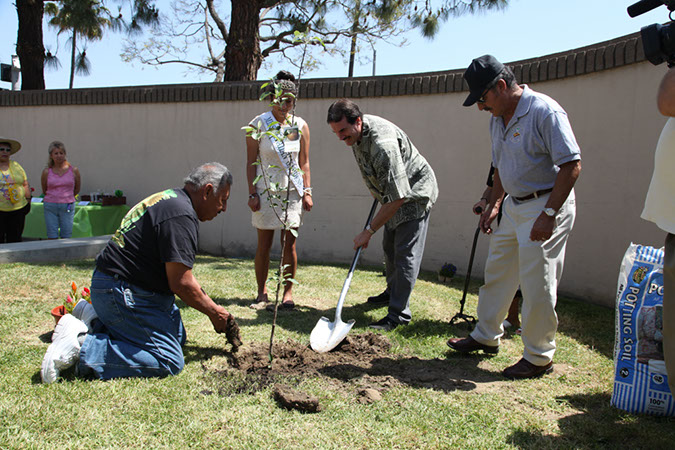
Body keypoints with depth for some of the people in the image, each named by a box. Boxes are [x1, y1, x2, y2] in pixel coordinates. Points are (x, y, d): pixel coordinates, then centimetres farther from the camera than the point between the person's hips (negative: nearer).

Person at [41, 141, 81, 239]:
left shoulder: (74, 170, 0)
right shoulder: (46, 172, 1)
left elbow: (77, 190, 13)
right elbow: (44, 191, 15)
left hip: (67, 207, 0)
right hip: (50, 206, 0)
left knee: (66, 237, 1)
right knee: (52, 238, 0)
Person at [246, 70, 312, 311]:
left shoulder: (300, 126, 3)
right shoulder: (258, 124, -3)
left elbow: (304, 162, 8)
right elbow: (251, 162, -2)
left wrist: (307, 191, 1)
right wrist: (252, 193, -7)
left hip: (292, 191, 1)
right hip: (266, 191, -1)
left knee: (289, 244, 2)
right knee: (264, 244, 4)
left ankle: (288, 293, 14)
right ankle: (262, 293, 16)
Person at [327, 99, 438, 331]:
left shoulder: (383, 144, -37)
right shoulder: (356, 132, -7)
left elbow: (397, 198, -37)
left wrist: (369, 230, -32)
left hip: (414, 193, -10)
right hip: (393, 190, 10)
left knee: (405, 254, -11)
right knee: (390, 247, 20)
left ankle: (398, 313, -5)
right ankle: (392, 291, 40)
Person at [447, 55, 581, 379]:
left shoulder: (545, 111, -18)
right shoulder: (497, 118, 9)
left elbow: (572, 164, -21)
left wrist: (549, 214, -24)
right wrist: (494, 203, 14)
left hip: (547, 204, -9)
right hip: (514, 204, 9)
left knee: (537, 285, -3)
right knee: (496, 273, 16)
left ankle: (539, 357, 14)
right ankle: (486, 336, 33)